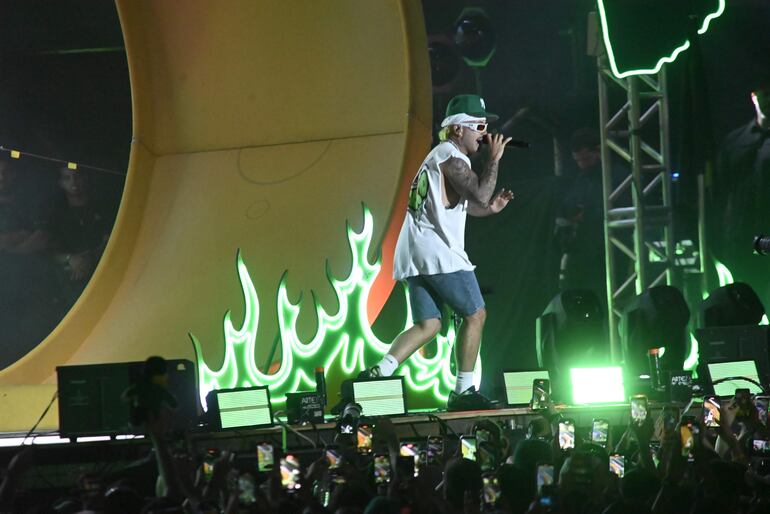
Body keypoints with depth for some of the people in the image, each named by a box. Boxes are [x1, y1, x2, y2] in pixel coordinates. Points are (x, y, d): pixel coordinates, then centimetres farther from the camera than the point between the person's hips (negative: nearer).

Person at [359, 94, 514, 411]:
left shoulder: (442, 156, 25)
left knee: (427, 325, 6)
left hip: (415, 255, 10)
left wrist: (490, 209, 20)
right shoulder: (450, 156, -8)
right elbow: (480, 194, -19)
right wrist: (494, 159, -8)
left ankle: (379, 373, -10)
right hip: (438, 252, -10)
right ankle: (463, 391, 1)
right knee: (475, 314, 0)